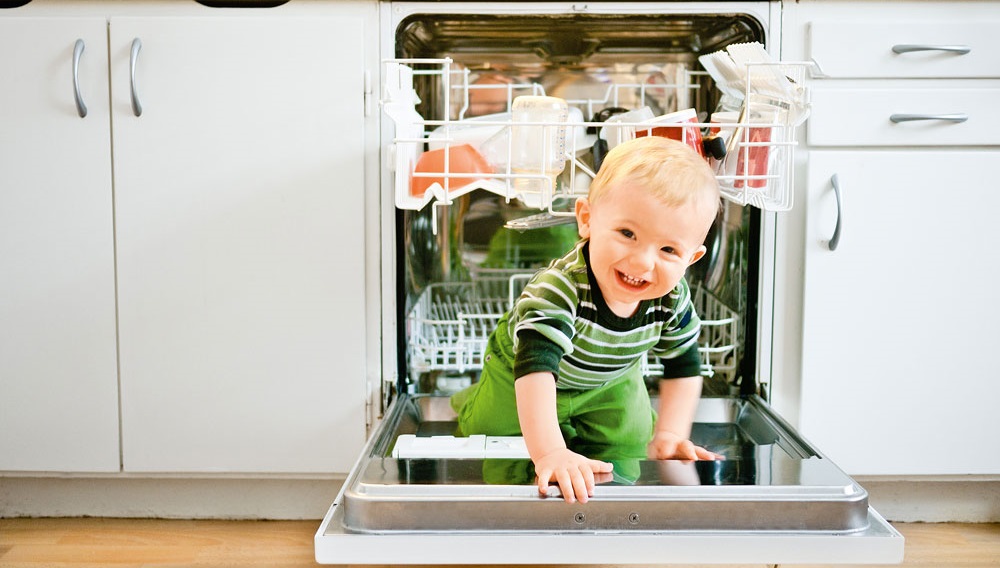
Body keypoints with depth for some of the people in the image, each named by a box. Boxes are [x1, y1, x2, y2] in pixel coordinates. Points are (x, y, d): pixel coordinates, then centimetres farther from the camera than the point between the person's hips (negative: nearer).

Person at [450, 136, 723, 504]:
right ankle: (471, 404, 45)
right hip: (517, 375, -3)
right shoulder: (559, 289, -48)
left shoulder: (672, 299, -29)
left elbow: (683, 365, -12)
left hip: (609, 384, 3)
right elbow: (536, 366, -58)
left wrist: (668, 436, -22)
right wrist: (549, 453, -69)